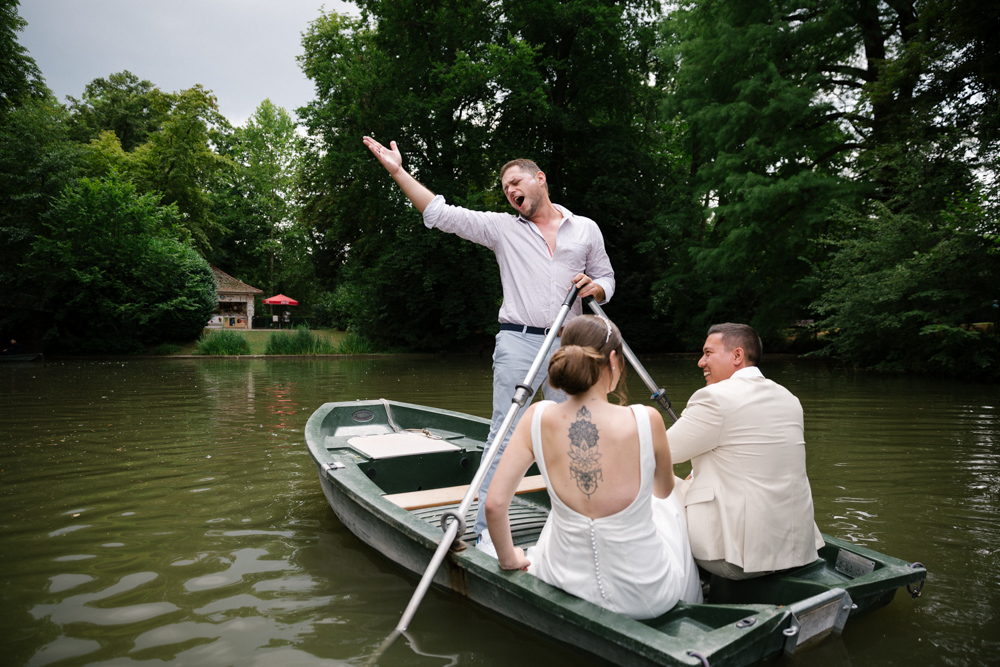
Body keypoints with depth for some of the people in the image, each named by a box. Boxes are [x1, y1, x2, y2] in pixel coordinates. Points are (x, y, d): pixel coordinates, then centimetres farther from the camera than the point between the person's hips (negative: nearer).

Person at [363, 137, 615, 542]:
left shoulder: (586, 229, 14)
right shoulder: (502, 228, 7)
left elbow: (607, 279, 21)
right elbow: (441, 214, 1)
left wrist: (594, 287, -3)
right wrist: (397, 171, -4)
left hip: (567, 347, 2)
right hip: (518, 343, -2)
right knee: (505, 437, -4)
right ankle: (487, 532, 4)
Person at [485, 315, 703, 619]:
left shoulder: (538, 419, -16)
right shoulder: (645, 420, -22)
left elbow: (494, 504, -14)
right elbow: (664, 490, -1)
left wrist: (508, 558, 5)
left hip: (570, 588, 2)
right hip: (648, 597, -1)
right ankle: (687, 607, 58)